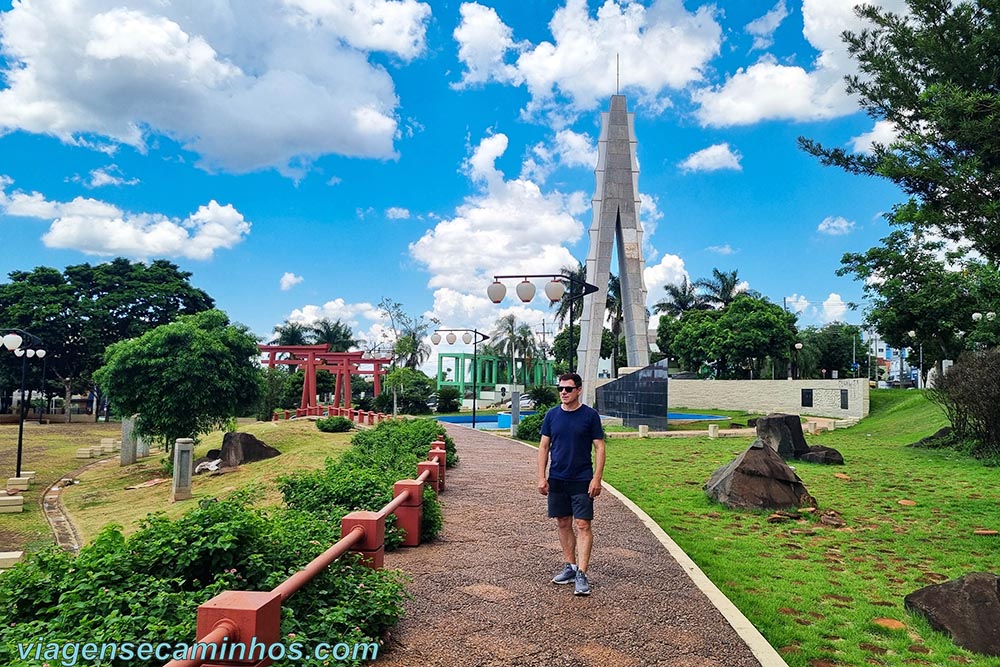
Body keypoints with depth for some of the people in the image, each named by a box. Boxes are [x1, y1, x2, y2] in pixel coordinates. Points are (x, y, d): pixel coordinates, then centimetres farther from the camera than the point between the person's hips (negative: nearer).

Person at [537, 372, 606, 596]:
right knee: (563, 524, 11)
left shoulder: (590, 415, -5)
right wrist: (541, 477, 0)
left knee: (583, 525, -5)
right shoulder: (552, 415, 4)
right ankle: (570, 567, 24)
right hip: (557, 479, 4)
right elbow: (544, 446, 7)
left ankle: (581, 574, -1)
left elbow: (599, 448, -4)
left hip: (582, 480, -4)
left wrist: (597, 478, -11)